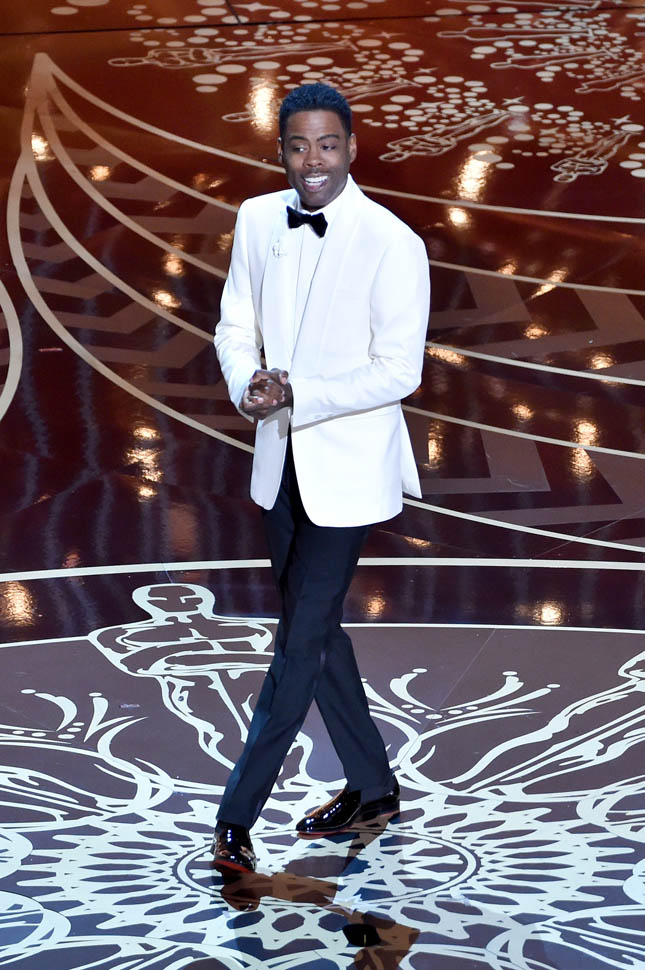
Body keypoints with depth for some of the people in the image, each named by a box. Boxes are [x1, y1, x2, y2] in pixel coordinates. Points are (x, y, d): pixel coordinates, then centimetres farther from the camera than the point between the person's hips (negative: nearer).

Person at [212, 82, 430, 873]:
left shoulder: (392, 244, -16)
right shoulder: (257, 220, 1)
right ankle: (371, 789, 34)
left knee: (301, 642, -4)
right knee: (316, 627, 17)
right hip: (281, 461, 7)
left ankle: (236, 818, 6)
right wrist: (246, 384, -13)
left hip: (348, 469, -7)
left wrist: (296, 395, -23)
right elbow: (235, 326, 9)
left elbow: (399, 372, -17)